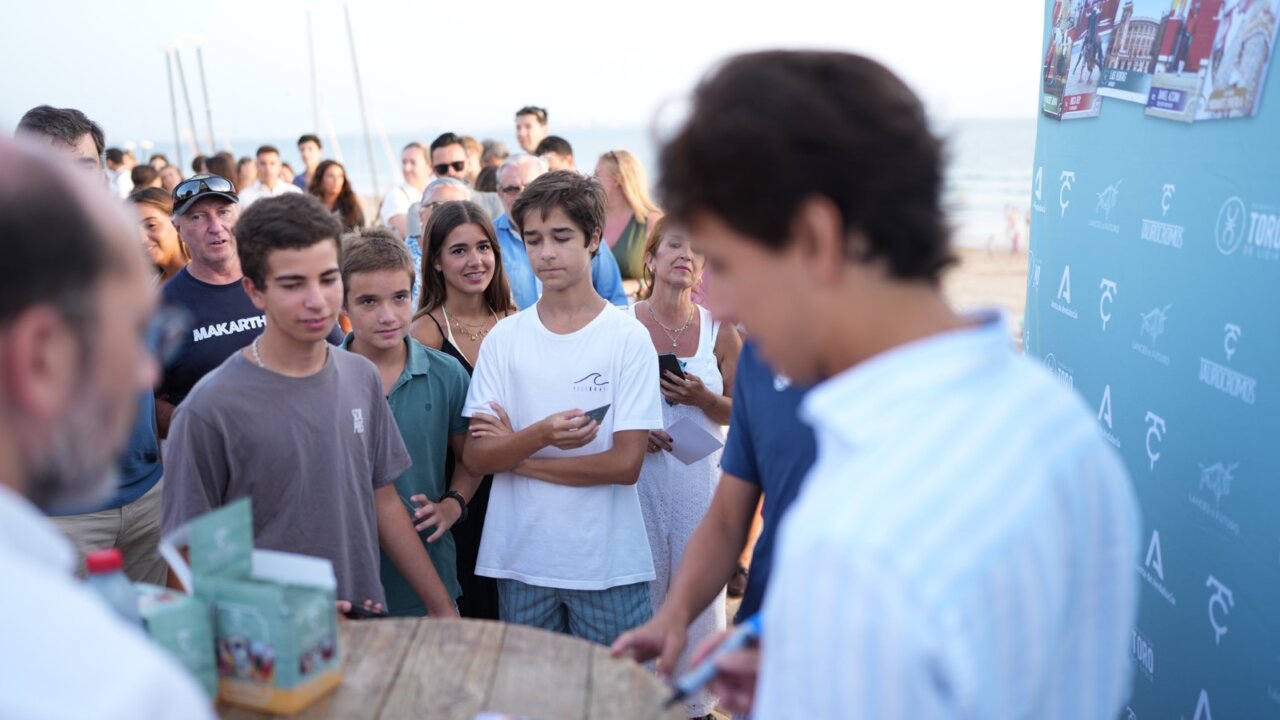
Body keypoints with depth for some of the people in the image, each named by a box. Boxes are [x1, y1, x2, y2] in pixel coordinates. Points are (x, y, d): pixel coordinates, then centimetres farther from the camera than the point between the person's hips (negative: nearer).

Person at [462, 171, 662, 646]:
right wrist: (539, 436, -23)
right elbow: (476, 457, -2)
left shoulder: (628, 337, -6)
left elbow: (626, 464, -11)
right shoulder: (504, 338, 2)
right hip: (520, 561, 2)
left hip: (610, 566, -2)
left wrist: (515, 456, -7)